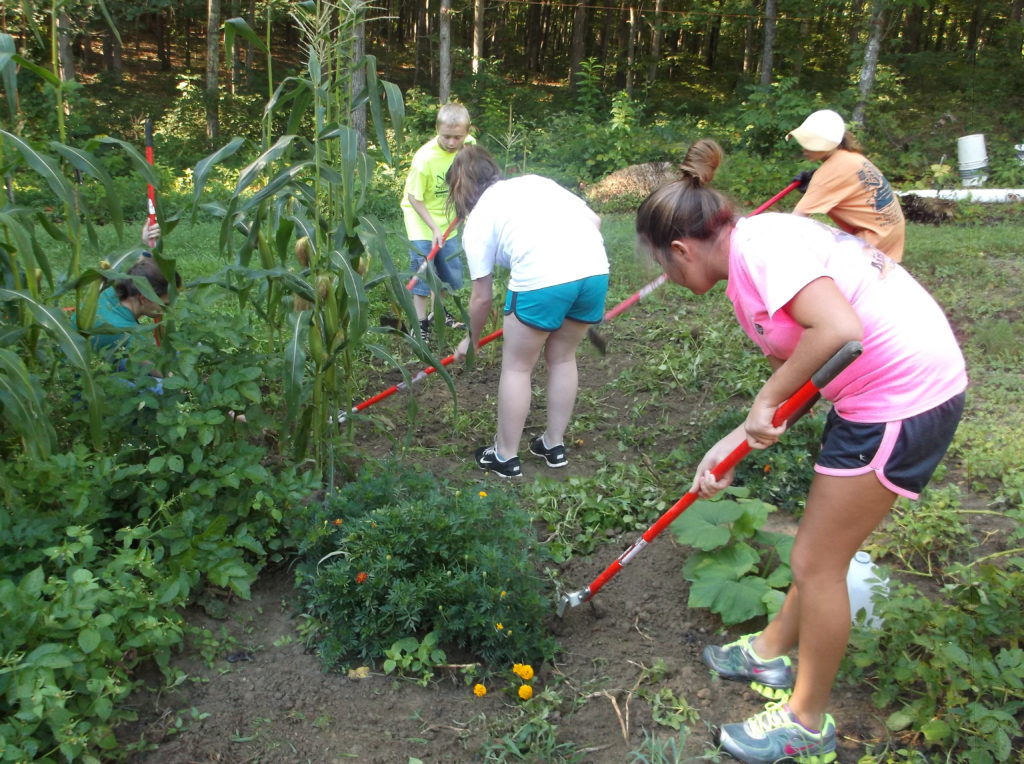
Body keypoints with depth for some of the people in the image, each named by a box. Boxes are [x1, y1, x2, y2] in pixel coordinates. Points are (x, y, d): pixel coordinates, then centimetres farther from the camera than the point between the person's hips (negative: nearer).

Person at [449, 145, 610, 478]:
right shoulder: (535, 181, 27)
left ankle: (506, 457, 26)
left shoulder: (476, 222, 14)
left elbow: (482, 297, 17)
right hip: (595, 270, 6)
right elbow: (594, 220, 20)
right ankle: (554, 445, 35)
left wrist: (471, 340, 33)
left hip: (541, 279, -5)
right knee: (562, 357, 24)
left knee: (517, 367, 15)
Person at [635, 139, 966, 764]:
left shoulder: (759, 244, -19)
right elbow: (794, 365, 12)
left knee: (816, 563, 3)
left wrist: (767, 401, -19)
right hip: (877, 387, 10)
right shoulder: (748, 262, 11)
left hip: (903, 399, -10)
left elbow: (838, 331, -32)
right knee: (822, 549, 23)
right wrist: (735, 442, 8)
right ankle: (774, 651, 43)